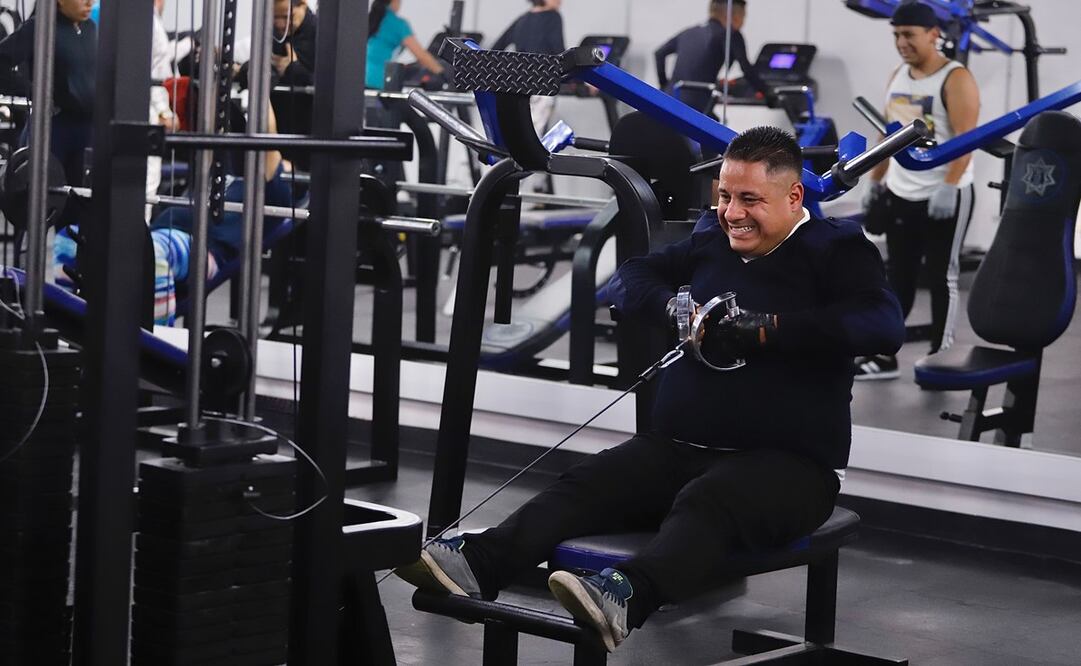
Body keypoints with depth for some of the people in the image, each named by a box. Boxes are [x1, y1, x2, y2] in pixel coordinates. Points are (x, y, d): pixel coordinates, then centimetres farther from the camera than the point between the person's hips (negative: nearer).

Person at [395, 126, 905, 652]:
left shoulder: (836, 249, -1)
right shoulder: (712, 242, 18)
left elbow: (884, 326, -18)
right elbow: (630, 279, 17)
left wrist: (766, 328, -25)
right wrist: (675, 308, -6)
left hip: (788, 464, -6)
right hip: (679, 447, 6)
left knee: (705, 504, -38)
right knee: (586, 485, -21)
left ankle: (625, 597, -63)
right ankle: (477, 562, -41)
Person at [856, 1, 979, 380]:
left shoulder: (955, 80, -11)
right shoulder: (897, 78, 11)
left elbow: (966, 138, -18)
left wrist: (949, 187, -26)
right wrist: (875, 183, 15)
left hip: (944, 197, -7)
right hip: (900, 195, 7)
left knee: (942, 277, 1)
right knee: (898, 277, 9)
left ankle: (940, 358, 8)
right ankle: (883, 355, 14)